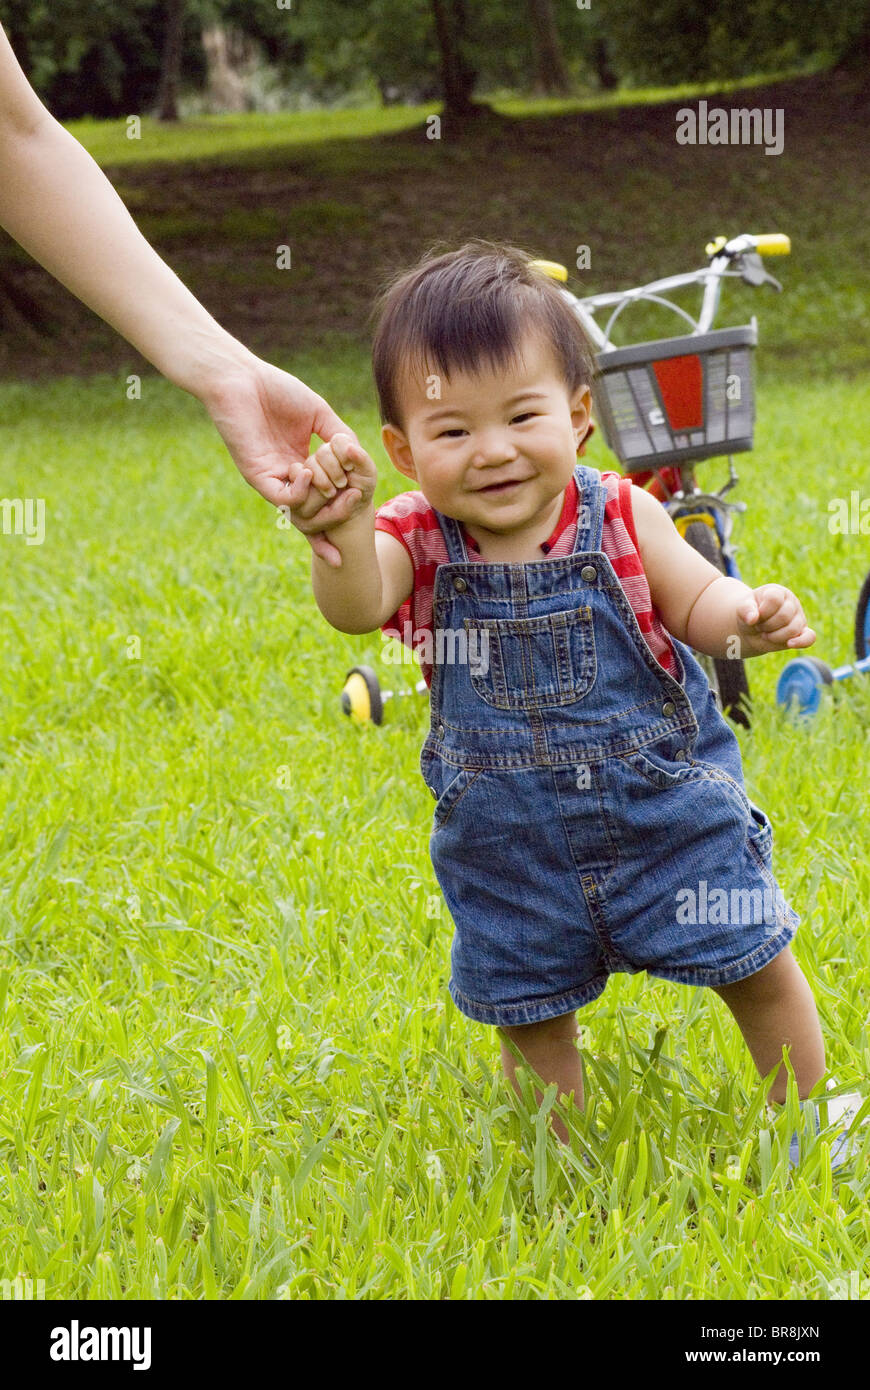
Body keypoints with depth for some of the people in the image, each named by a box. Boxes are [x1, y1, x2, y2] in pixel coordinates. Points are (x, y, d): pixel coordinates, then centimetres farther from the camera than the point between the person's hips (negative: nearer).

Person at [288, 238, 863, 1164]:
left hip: (667, 803, 0)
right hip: (510, 839, 1)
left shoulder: (619, 518, -14)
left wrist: (749, 616, -25)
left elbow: (694, 602, -1)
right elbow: (355, 608, -37)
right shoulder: (416, 543, -16)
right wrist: (344, 532, -59)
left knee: (757, 967, 10)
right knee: (529, 1013, 14)